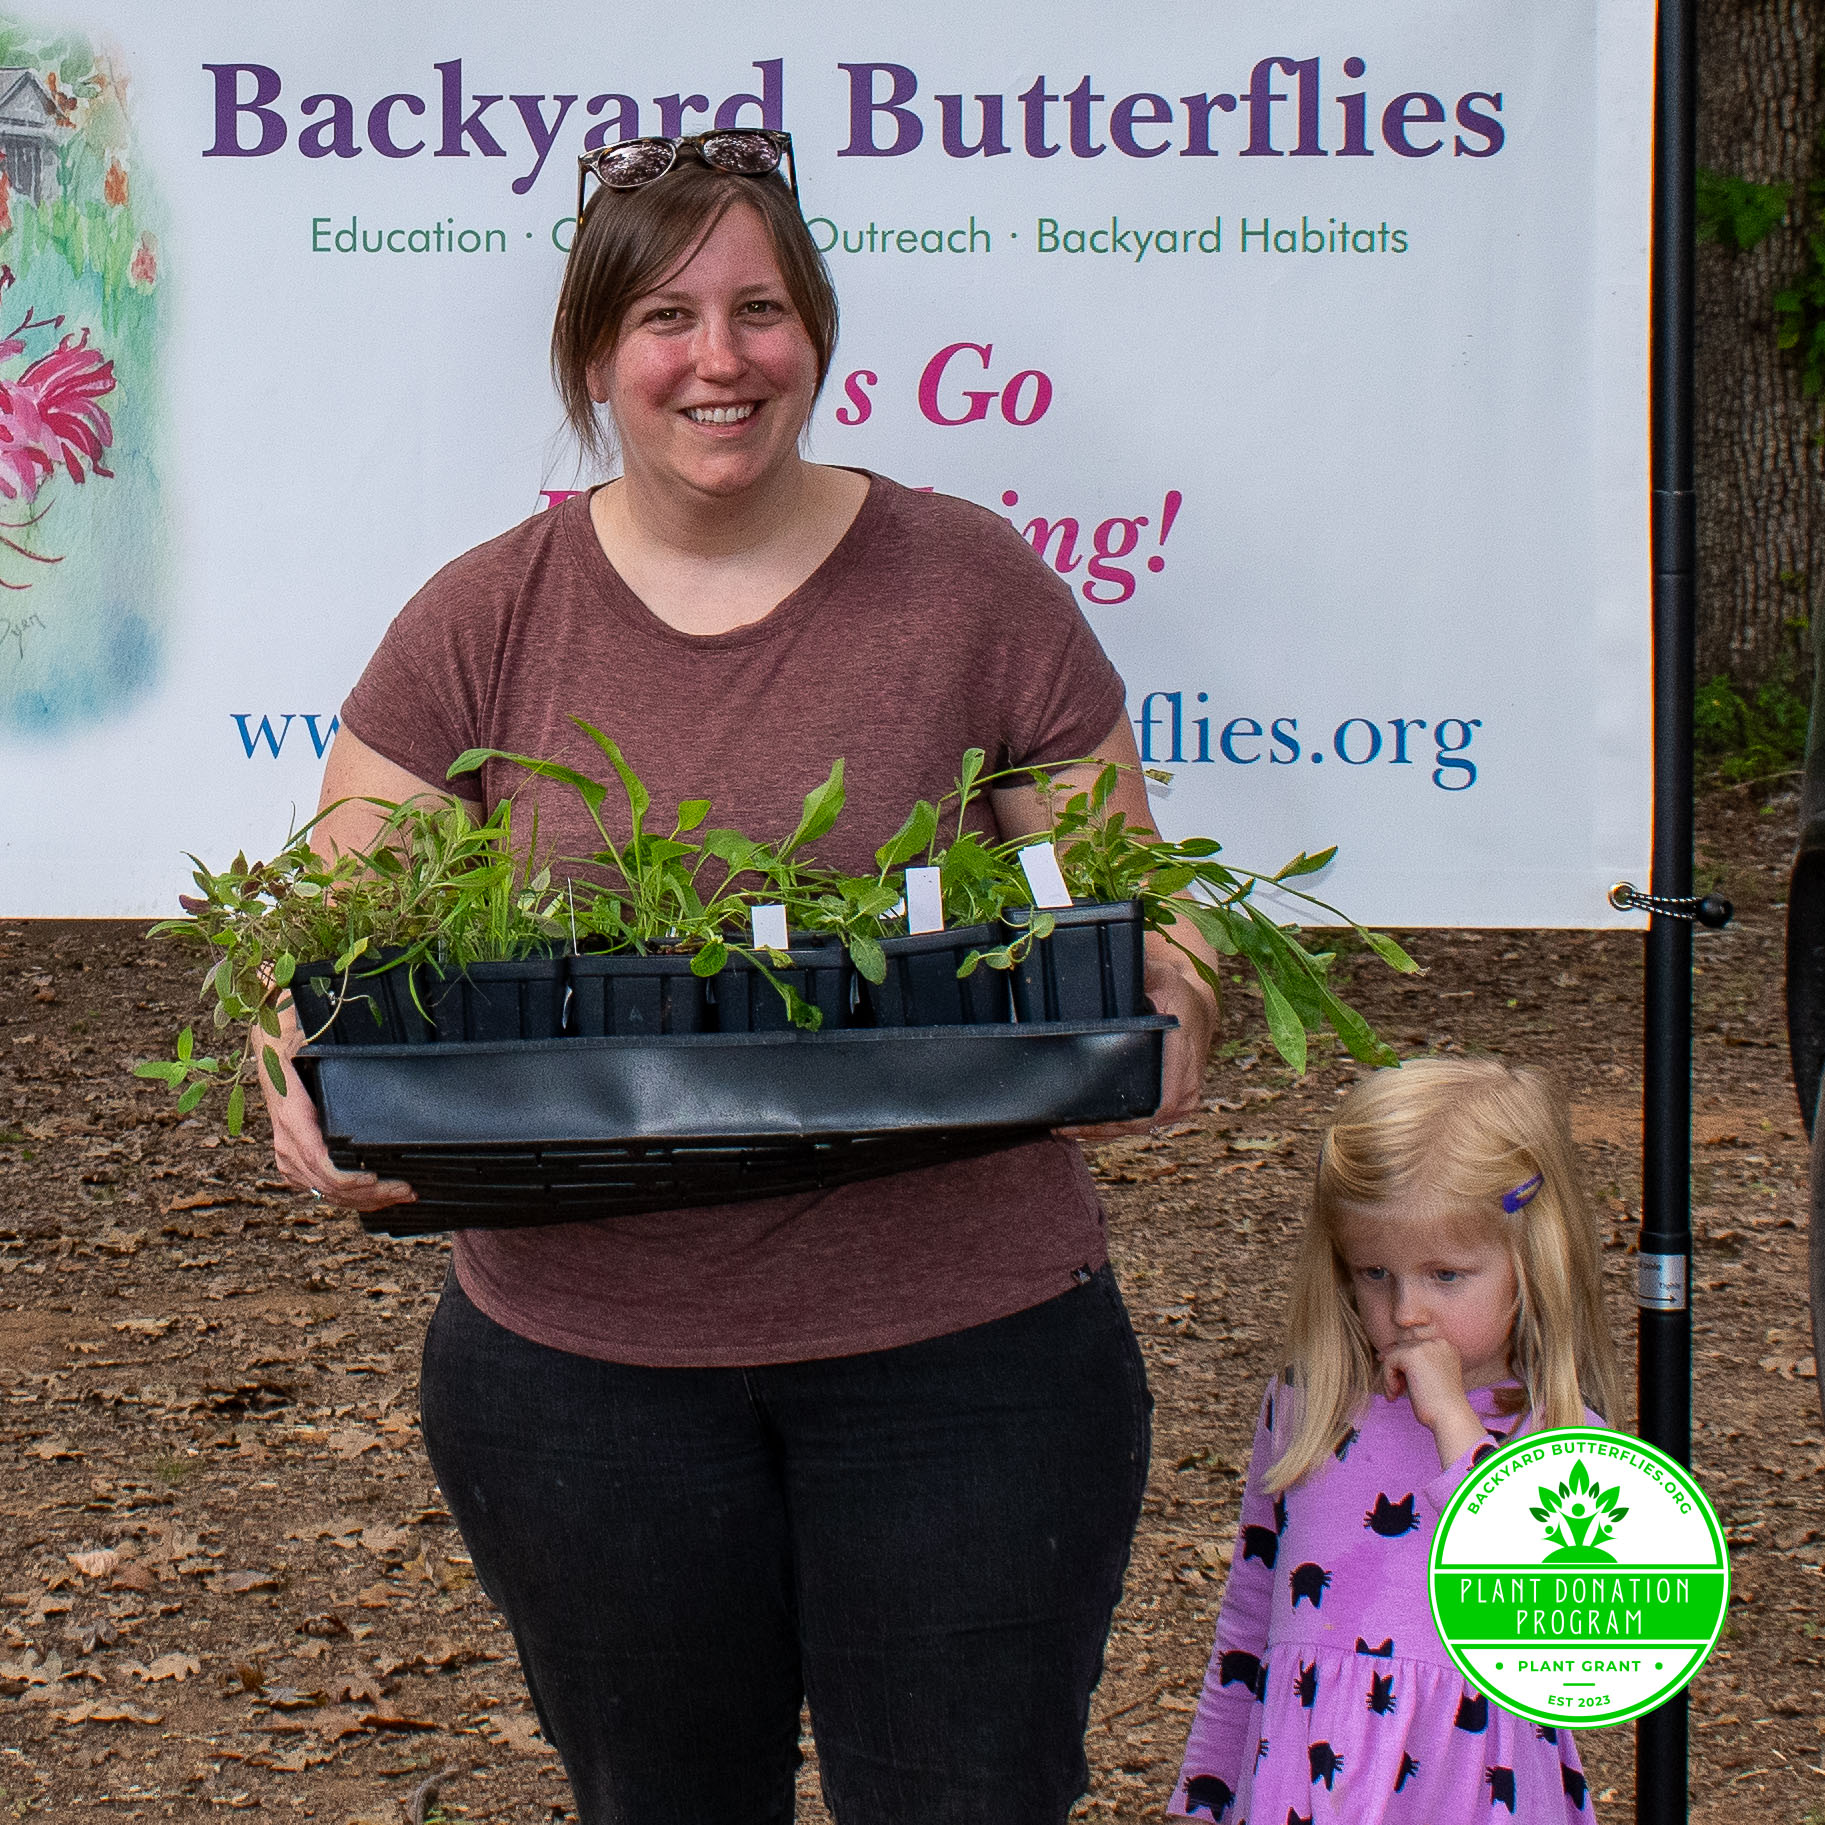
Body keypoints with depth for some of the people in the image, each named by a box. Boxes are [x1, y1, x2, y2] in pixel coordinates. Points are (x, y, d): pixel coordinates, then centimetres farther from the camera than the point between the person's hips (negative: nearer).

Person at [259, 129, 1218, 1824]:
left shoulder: (971, 589, 0)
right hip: (581, 1355, 1)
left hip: (963, 1347, -1)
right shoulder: (484, 624, 2)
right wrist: (311, 1092, -18)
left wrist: (1160, 1017, -18)